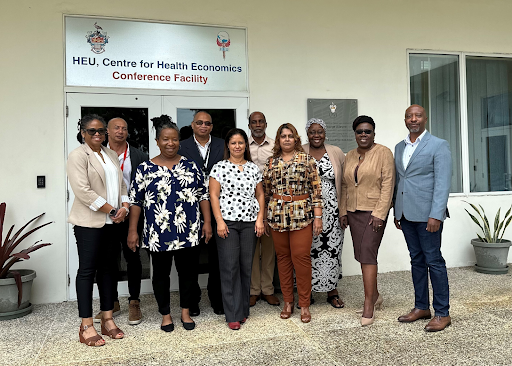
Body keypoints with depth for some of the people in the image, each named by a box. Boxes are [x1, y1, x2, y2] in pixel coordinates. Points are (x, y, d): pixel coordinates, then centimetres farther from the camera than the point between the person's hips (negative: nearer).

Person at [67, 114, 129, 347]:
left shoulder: (111, 155, 16)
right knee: (87, 270, -1)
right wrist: (112, 210, -14)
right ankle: (86, 326, 7)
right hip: (89, 222, -6)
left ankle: (107, 319, 19)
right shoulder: (78, 155, -6)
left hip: (111, 222, 7)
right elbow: (83, 191, -16)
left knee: (108, 268, 10)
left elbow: (121, 185, 15)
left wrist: (124, 207, -3)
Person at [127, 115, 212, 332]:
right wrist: (132, 231, -1)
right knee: (161, 273, 11)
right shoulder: (145, 169, 0)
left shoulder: (190, 166, 4)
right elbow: (135, 201, 1)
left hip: (188, 232, 1)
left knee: (188, 271, 10)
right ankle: (165, 314, 29)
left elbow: (203, 196, 5)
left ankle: (186, 312, 30)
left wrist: (207, 222, 0)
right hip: (158, 234, -1)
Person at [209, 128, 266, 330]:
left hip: (250, 223, 3)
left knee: (246, 266, 6)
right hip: (227, 222, -3)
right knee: (229, 267, -3)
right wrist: (219, 221, -10)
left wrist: (260, 219, 3)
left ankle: (243, 309, 21)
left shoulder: (254, 168, 11)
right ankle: (233, 315, 6)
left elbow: (260, 195, 12)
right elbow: (214, 195, -3)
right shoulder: (220, 167, 1)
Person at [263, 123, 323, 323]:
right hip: (277, 216, 3)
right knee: (283, 257, 9)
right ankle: (288, 302, 22)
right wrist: (264, 217, 10)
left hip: (301, 215, -3)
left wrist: (318, 216, -5)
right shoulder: (271, 162, 10)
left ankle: (304, 305, 9)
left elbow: (316, 188, -1)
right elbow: (265, 190, 13)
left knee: (301, 257, -4)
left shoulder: (306, 159, 2)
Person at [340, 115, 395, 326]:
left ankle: (369, 308, -3)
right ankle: (375, 295, 29)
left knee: (368, 254, -10)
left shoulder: (384, 153, -5)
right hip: (354, 212, 6)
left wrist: (379, 213, -16)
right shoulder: (349, 156, 13)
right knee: (363, 255, 11)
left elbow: (387, 185, -11)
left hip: (374, 212, -6)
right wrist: (343, 211, 10)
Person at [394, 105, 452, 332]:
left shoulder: (438, 146, -4)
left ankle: (442, 313, 11)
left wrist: (436, 215, -19)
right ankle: (421, 307, 24)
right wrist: (397, 212, 14)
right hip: (406, 214, 6)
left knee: (433, 261, -1)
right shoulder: (399, 147, 15)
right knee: (417, 260, 13)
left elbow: (442, 184, -11)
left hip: (426, 214, -6)